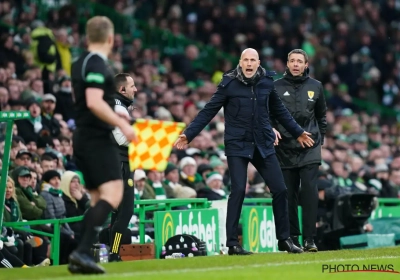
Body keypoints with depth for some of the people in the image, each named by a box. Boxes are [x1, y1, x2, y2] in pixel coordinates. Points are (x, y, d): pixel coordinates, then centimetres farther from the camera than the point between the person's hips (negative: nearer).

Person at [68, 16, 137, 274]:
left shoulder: (80, 64, 15)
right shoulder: (98, 64, -14)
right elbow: (94, 102, -24)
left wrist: (114, 115, 32)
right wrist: (121, 124, -21)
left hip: (83, 137, 10)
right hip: (98, 138, -10)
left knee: (99, 199, 13)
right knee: (112, 194, -16)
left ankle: (80, 257, 7)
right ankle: (82, 251, -26)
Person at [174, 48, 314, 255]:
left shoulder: (267, 82, 4)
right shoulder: (229, 83, -6)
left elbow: (280, 111, 18)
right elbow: (208, 111, -5)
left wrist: (297, 132, 27)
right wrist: (188, 134, -11)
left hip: (263, 145, 4)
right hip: (237, 145, -4)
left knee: (280, 189, 2)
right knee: (238, 190, -13)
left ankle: (284, 240, 16)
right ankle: (232, 243, -5)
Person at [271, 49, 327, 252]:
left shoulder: (315, 87, 8)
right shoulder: (276, 87, 3)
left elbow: (321, 115, 18)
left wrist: (320, 139, 12)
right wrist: (272, 129, -10)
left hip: (309, 148, 0)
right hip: (285, 149, 0)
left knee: (310, 191, -11)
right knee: (289, 195, 3)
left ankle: (309, 239, -10)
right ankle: (293, 238, 12)